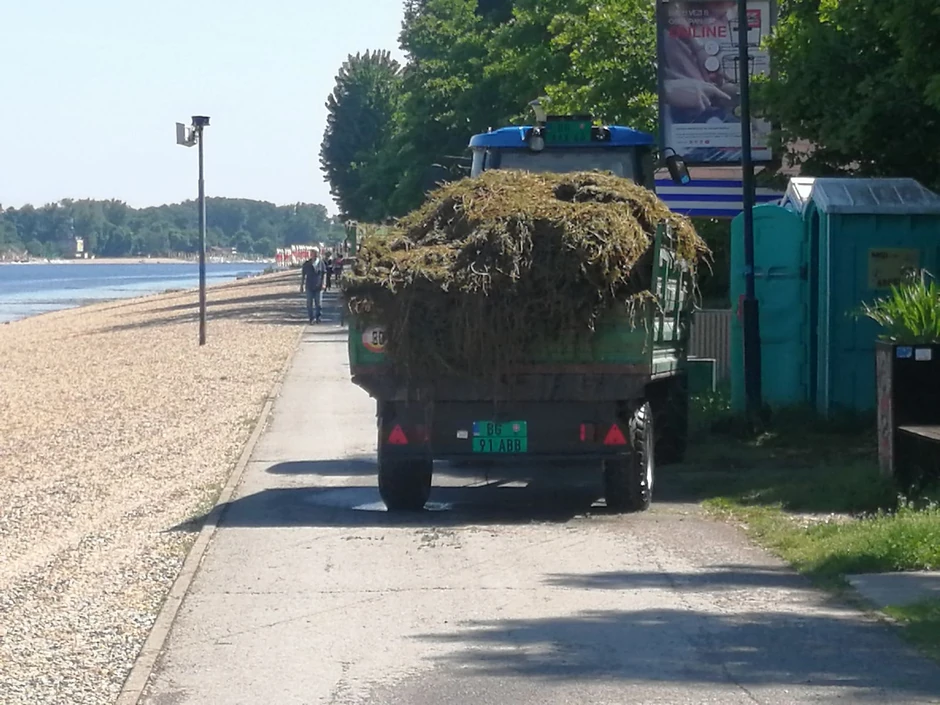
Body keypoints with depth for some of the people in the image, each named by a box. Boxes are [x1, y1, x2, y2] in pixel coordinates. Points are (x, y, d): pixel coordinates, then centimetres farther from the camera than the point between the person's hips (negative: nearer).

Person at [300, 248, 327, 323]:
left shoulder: (321, 263, 2)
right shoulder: (307, 264, 3)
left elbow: (324, 274, 4)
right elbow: (303, 275, 9)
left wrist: (323, 283, -7)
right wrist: (302, 285, 8)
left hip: (318, 287, -1)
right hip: (309, 287, 1)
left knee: (319, 303, 2)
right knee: (309, 303, 1)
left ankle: (318, 317, 15)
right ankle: (311, 318, 9)